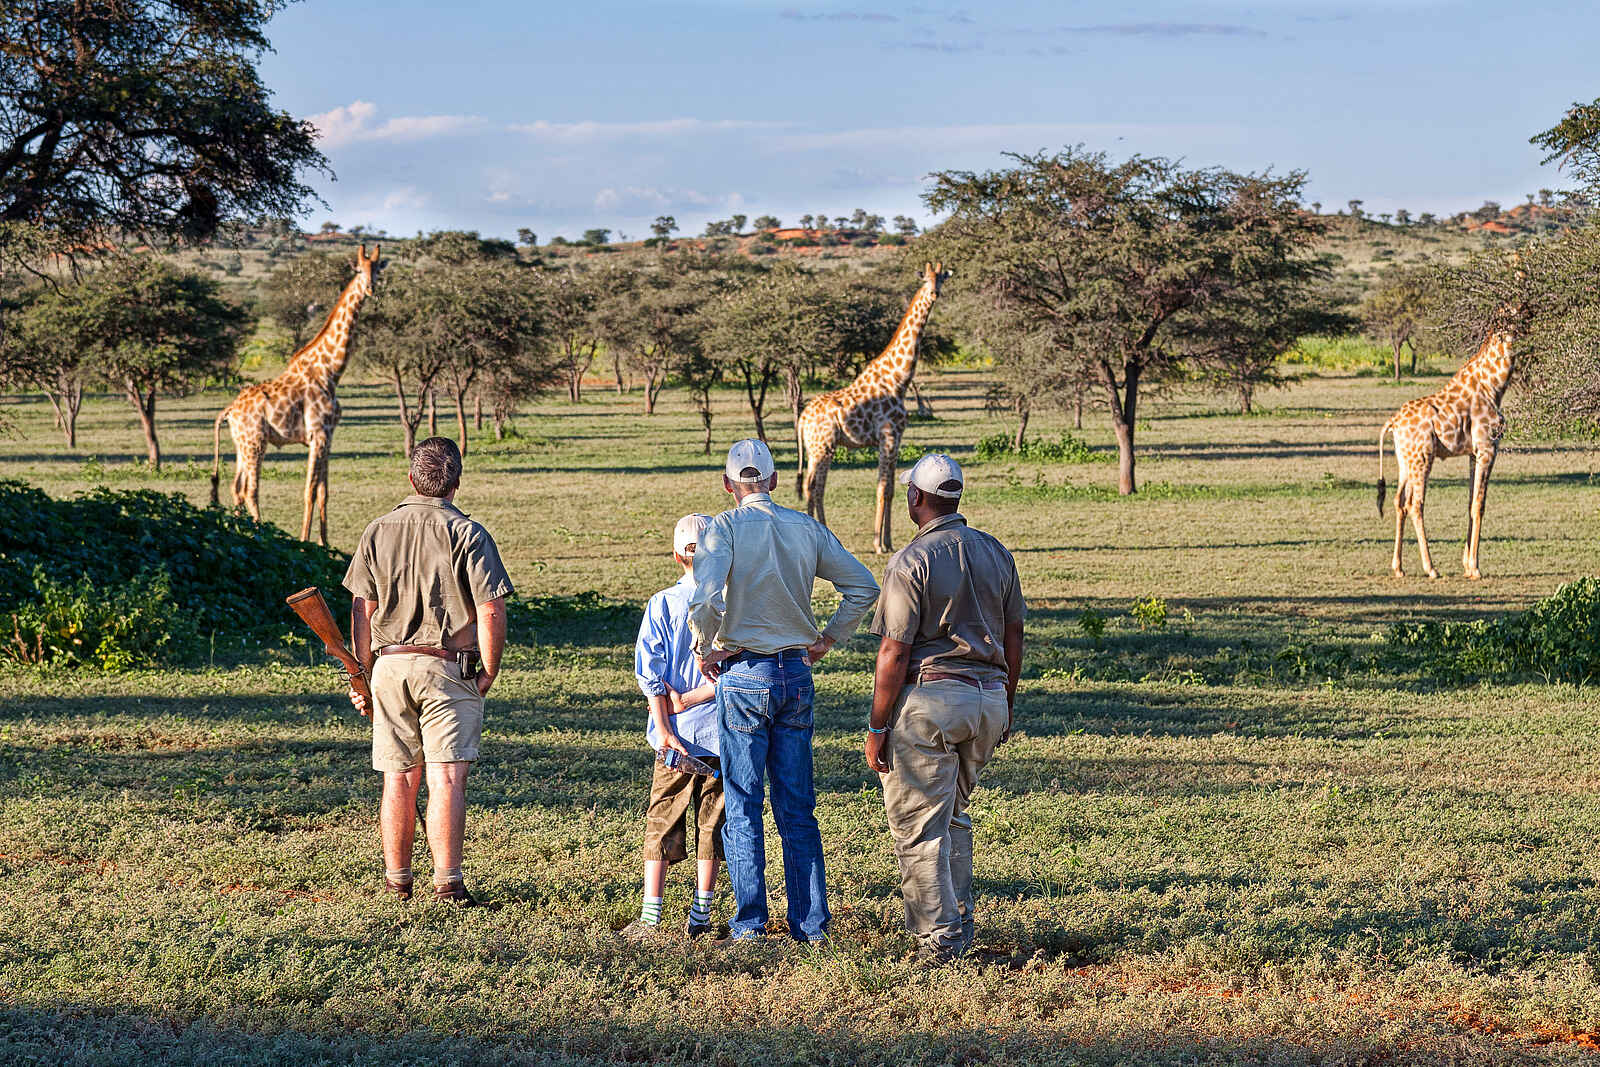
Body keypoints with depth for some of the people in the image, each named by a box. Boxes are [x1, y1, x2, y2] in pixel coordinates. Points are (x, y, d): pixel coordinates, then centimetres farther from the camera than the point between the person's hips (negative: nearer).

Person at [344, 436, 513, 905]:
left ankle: (396, 881, 19)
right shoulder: (467, 533, -6)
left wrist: (364, 674, 14)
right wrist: (489, 673, -1)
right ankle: (448, 884, -13)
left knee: (399, 778, 12)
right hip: (449, 669, -4)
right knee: (447, 778, -6)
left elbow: (362, 610, 7)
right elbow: (491, 610, -11)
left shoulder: (378, 532, 6)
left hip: (389, 666, 4)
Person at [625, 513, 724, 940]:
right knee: (712, 826, 11)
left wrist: (665, 729, -8)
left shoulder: (662, 604, -3)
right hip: (720, 732, 0)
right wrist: (694, 697, -8)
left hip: (675, 735, 0)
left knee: (661, 824, 8)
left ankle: (650, 917, 3)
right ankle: (700, 916, 13)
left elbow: (650, 672, -8)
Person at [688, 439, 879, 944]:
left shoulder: (725, 528, -9)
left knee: (743, 807, 4)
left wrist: (705, 651, -8)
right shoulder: (807, 528, 5)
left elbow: (704, 600, -24)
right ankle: (810, 922, 10)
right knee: (797, 807, 9)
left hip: (744, 677, -4)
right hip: (797, 673, 4)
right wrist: (826, 640, 12)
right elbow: (863, 586, 5)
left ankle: (749, 922, 4)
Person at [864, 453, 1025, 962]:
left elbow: (894, 653, -14)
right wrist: (1006, 702, 24)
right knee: (952, 815, 22)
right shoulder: (996, 552, 8)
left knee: (918, 824, 1)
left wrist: (876, 728, -9)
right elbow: (1013, 637, 13)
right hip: (988, 696, 7)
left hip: (928, 698, -7)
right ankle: (959, 925, 24)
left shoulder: (910, 561, -12)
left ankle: (937, 937, 1)